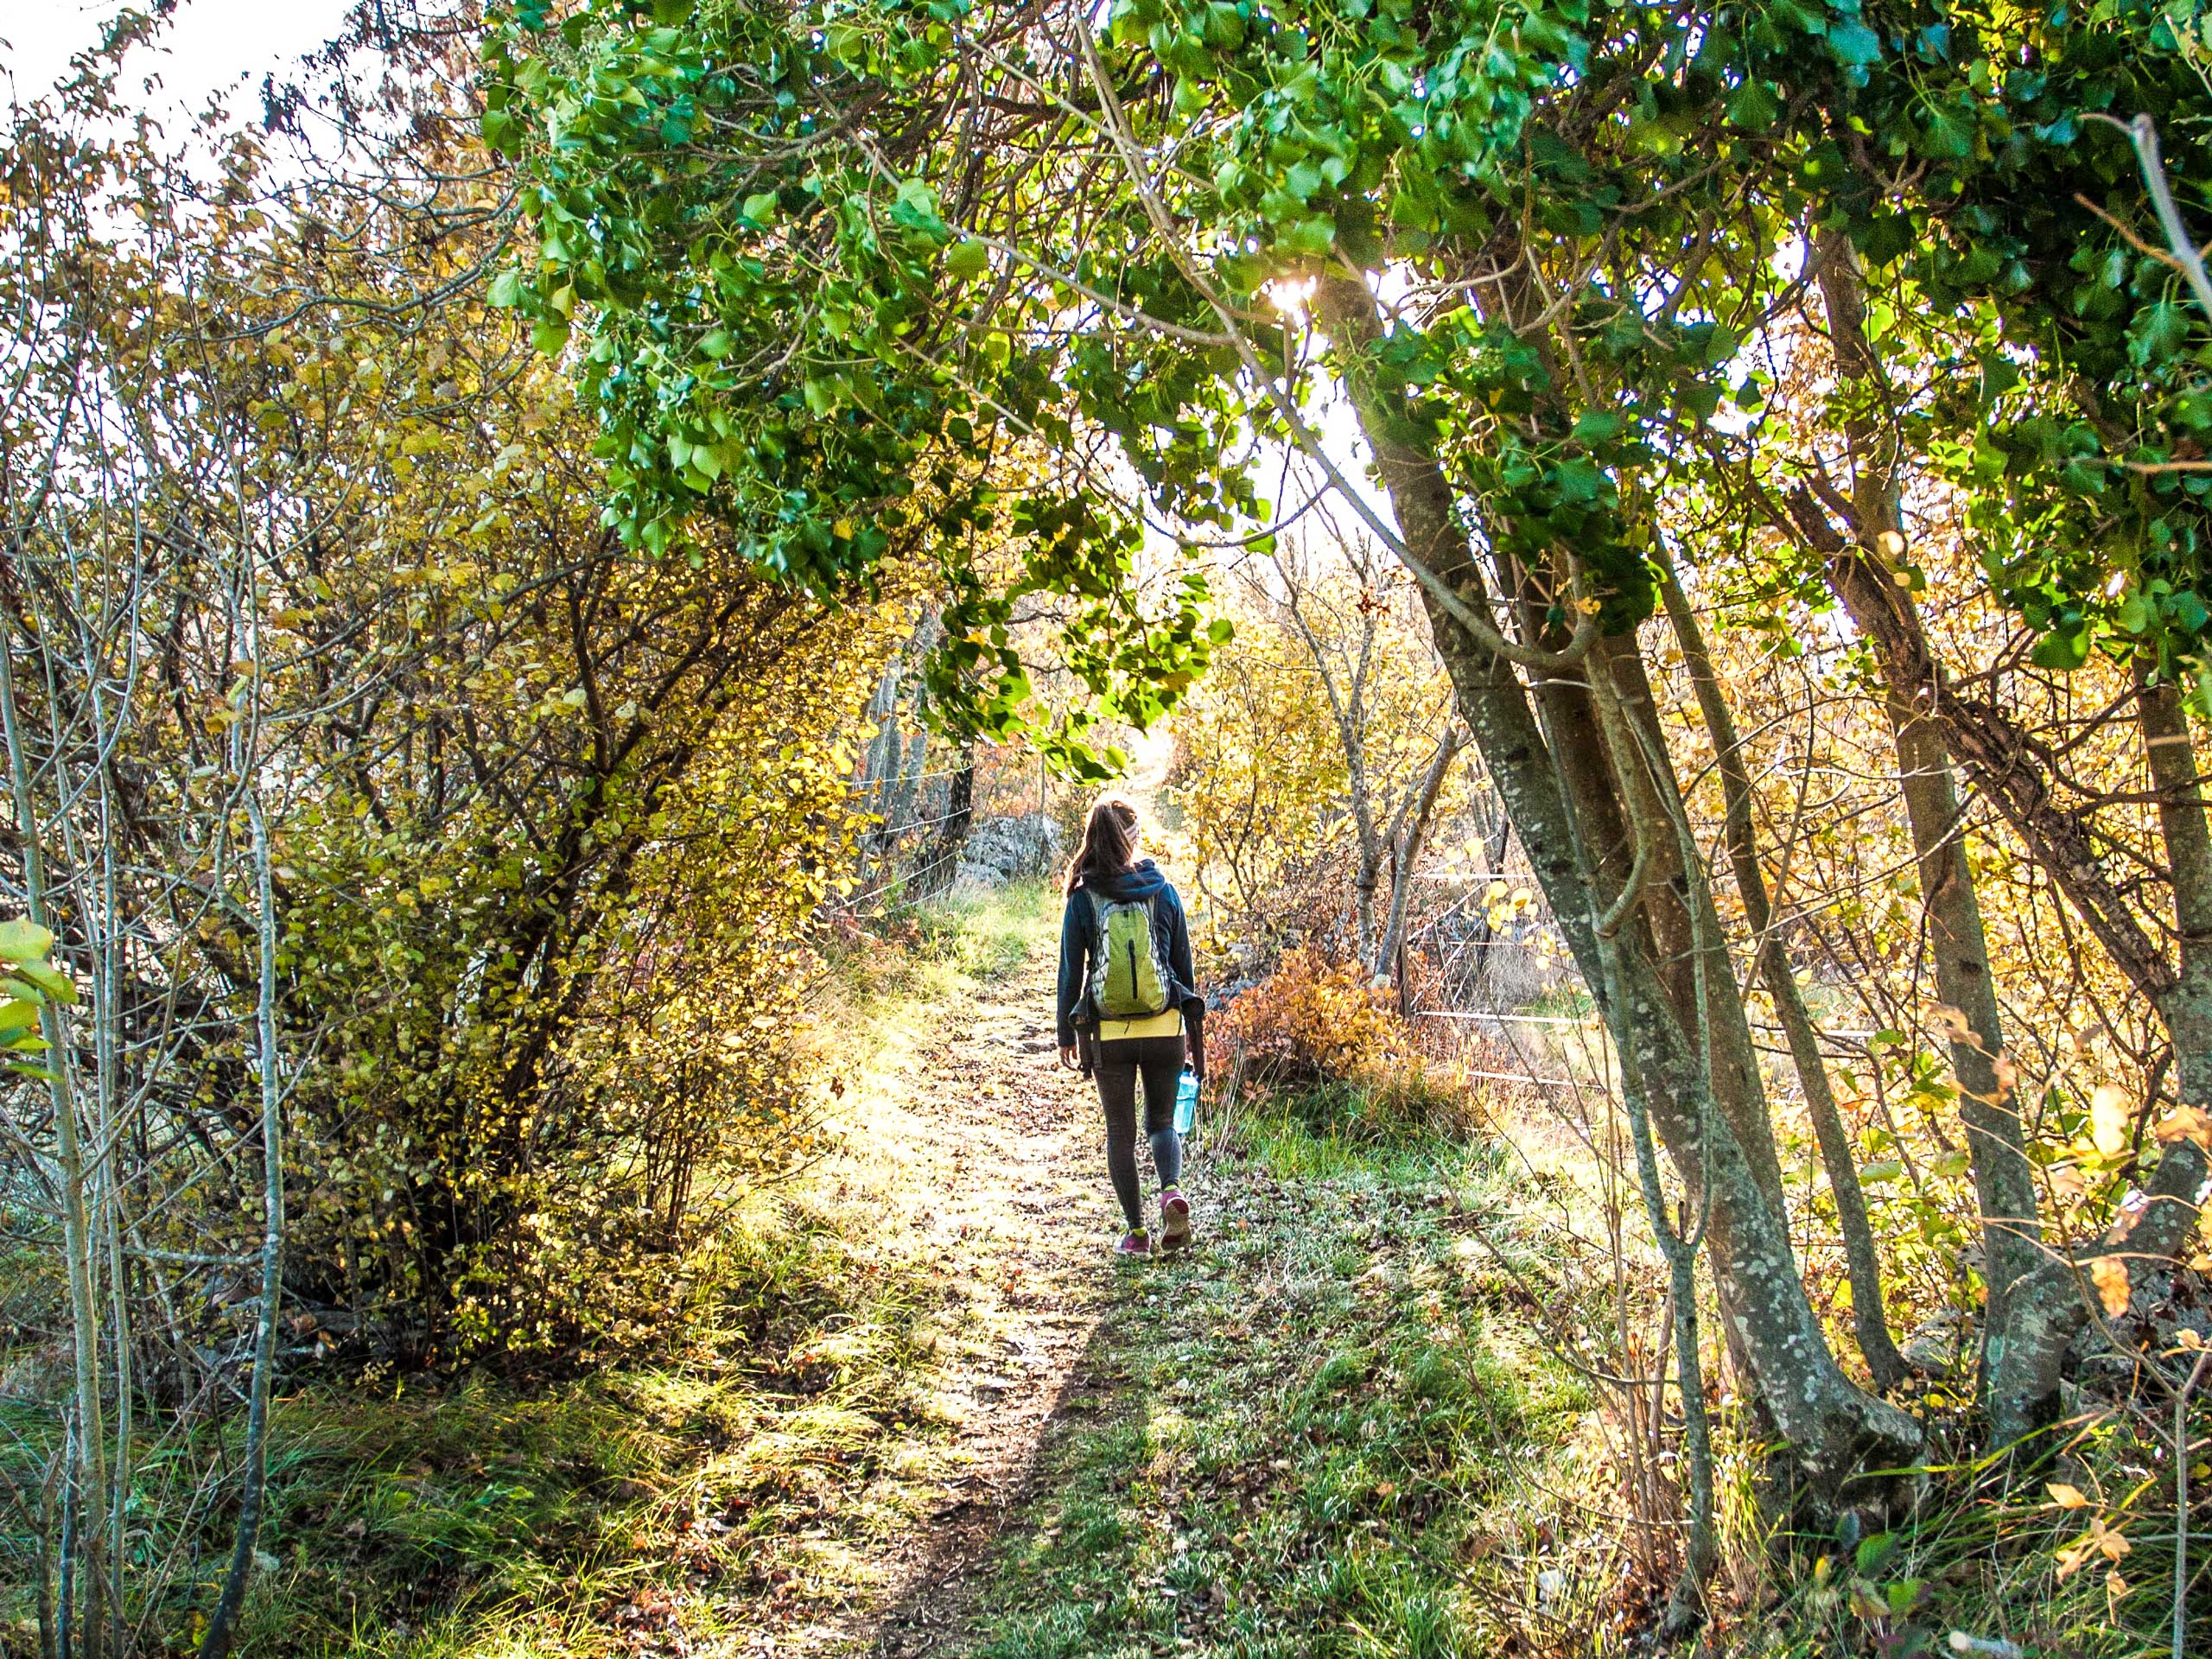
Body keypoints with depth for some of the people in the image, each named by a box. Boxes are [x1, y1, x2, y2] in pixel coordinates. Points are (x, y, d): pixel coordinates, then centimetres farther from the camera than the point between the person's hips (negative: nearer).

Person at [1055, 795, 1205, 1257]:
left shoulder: (1083, 899, -5)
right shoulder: (1163, 893, -1)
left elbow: (1071, 972, -1)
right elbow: (1184, 966, 5)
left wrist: (1066, 1034, 9)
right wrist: (1194, 1028, 16)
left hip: (1109, 1034, -1)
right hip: (1164, 1029, 1)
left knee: (1120, 1132, 13)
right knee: (1162, 1121, 17)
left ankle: (1137, 1232, 12)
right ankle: (1171, 1191, -10)